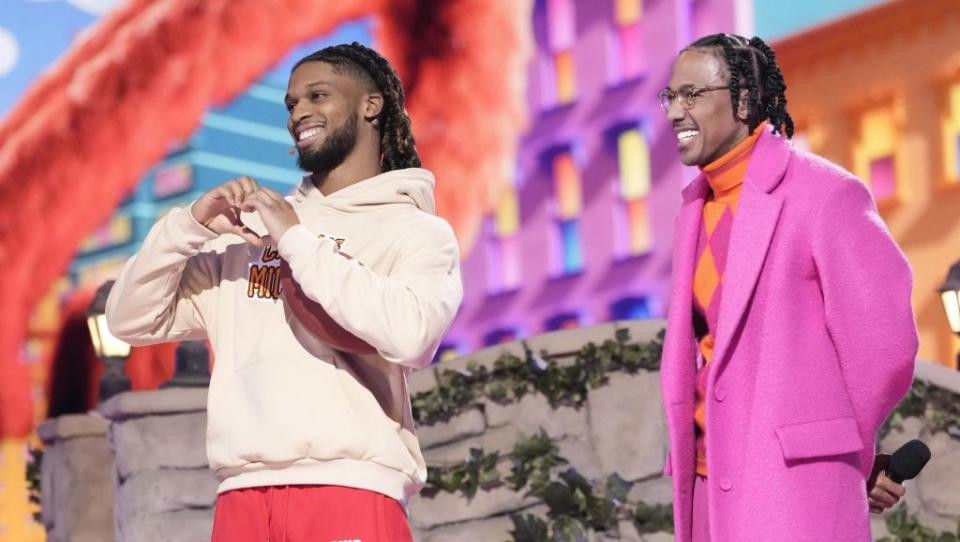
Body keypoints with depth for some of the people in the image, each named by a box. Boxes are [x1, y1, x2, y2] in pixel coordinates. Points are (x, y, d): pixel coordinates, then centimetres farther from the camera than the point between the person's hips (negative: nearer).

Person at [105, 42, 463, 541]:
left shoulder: (417, 230, 6)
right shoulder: (251, 231, 18)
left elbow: (411, 334, -15)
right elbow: (131, 320, 17)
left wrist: (299, 239, -8)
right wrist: (189, 226, 2)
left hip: (350, 491, -4)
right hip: (243, 495, 4)